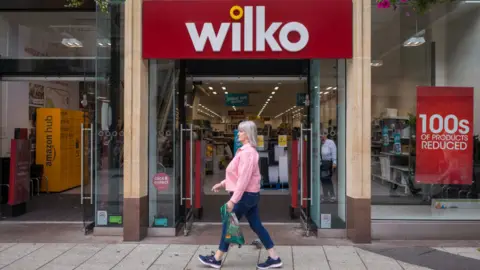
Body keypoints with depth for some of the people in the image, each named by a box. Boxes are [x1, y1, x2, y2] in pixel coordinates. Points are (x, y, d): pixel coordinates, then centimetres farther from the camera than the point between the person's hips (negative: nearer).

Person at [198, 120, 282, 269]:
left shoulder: (247, 152, -20)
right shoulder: (247, 151, 14)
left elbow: (244, 178, -25)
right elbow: (237, 174, 20)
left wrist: (233, 199, -24)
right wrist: (222, 184, 18)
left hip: (245, 195, -10)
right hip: (251, 194, 10)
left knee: (229, 224, 2)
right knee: (256, 226, 12)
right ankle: (274, 258, 17)